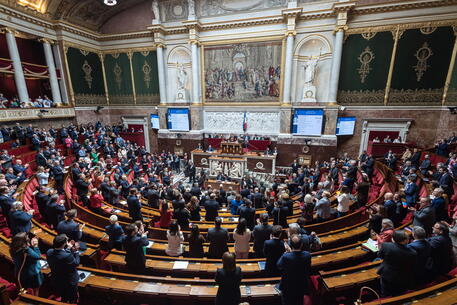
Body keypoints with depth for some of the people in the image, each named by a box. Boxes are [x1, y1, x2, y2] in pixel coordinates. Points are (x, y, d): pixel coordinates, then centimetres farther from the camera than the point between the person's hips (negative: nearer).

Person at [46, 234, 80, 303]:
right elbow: (76, 263, -21)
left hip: (56, 282, 6)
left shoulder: (49, 252, -19)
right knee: (73, 300, 22)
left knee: (64, 299, 32)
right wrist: (76, 251, -15)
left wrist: (68, 249, -1)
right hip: (70, 283, -6)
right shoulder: (67, 256, -39)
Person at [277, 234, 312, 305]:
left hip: (288, 287, -3)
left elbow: (278, 265, -14)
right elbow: (308, 268, -3)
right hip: (302, 286, 3)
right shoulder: (307, 255, -25)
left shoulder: (285, 257, -35)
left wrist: (286, 252, -11)